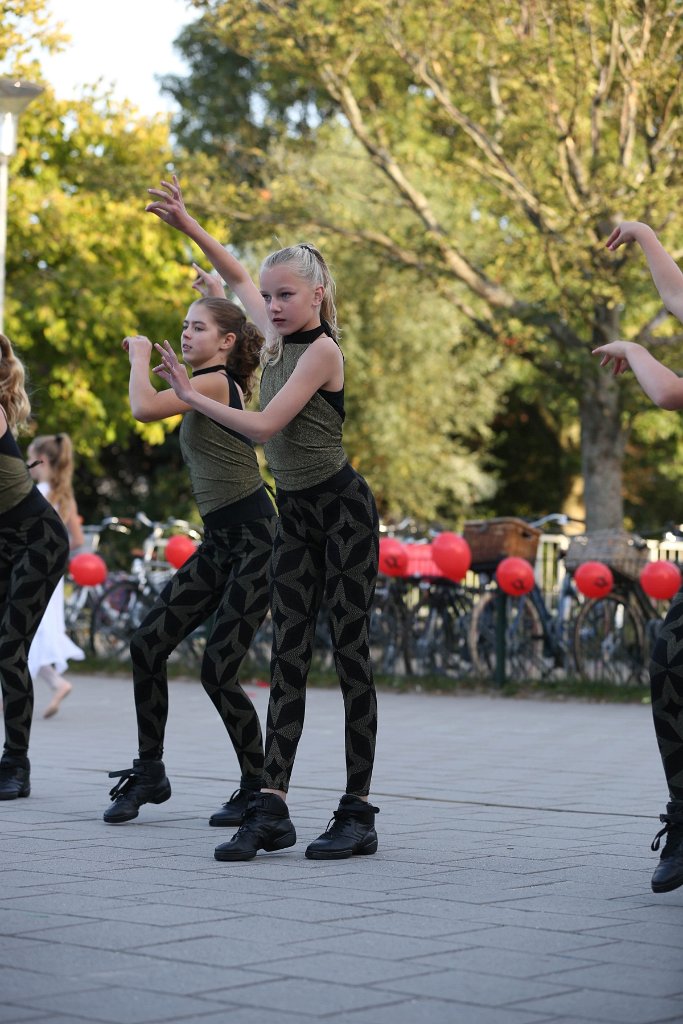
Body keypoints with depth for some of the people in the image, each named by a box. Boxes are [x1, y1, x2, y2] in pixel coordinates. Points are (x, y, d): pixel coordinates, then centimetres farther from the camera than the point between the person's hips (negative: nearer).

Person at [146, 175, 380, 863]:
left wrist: (191, 395, -10)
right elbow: (238, 277, 25)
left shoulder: (322, 349, -14)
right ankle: (271, 809, -4)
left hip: (342, 510, -8)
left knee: (350, 656, -4)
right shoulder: (279, 338, 7)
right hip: (293, 513, 8)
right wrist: (185, 225, 20)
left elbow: (265, 425, -20)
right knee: (287, 658, 0)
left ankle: (357, 812, 0)